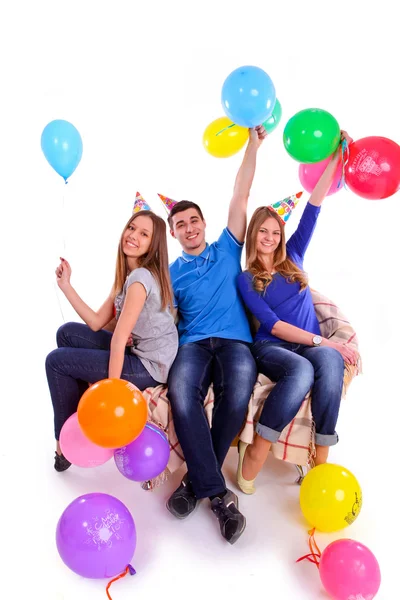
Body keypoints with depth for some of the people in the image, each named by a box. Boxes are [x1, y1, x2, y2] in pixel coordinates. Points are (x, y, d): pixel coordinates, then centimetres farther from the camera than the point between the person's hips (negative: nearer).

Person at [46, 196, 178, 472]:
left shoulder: (140, 277, -21)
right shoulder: (126, 275, 9)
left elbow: (119, 340, -21)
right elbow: (96, 323, 4)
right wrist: (66, 285, 1)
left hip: (150, 367, -9)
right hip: (139, 353, 9)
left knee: (55, 361, 0)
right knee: (67, 332, 13)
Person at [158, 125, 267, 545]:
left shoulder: (227, 250, 20)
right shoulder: (171, 272, 20)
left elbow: (240, 196, 16)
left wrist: (253, 145, 14)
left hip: (234, 341, 0)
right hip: (193, 343, 1)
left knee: (237, 395, -33)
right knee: (180, 393, -34)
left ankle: (197, 478, -11)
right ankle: (217, 492, -22)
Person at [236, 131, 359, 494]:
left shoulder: (293, 257, 16)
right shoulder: (246, 279, 5)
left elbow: (314, 207, 11)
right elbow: (272, 324, -7)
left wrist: (334, 159, 9)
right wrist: (322, 340, -15)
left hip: (311, 345, 3)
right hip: (271, 347, -3)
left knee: (331, 361, -35)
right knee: (302, 370, -38)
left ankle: (321, 459, -28)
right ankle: (254, 455, -28)